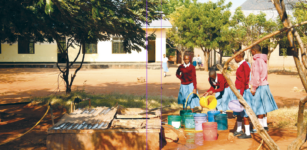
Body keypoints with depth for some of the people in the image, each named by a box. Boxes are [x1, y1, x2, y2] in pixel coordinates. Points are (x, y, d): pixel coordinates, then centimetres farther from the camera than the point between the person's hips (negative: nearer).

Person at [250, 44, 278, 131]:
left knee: (259, 107, -1)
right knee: (263, 106, 14)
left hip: (260, 86, -9)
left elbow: (256, 77, -19)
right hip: (265, 85, 9)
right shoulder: (264, 60, 12)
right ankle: (265, 125, 22)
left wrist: (253, 88, -12)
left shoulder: (258, 61, -17)